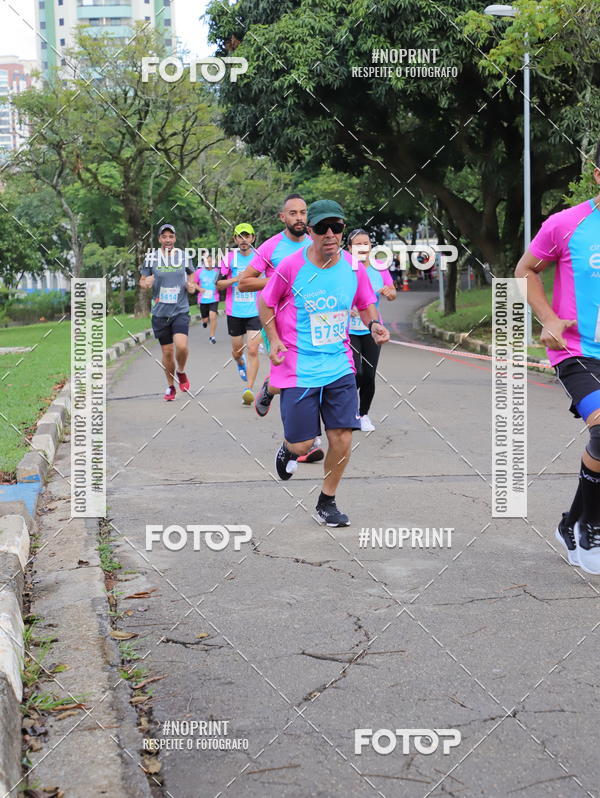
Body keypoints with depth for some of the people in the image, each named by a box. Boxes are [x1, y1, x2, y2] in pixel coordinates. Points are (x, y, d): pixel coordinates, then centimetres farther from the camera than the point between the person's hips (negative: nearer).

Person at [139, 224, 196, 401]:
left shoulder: (183, 256, 3)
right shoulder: (151, 257, 1)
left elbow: (191, 274, 19)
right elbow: (142, 280, 10)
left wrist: (191, 286, -2)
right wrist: (146, 283, -14)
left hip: (180, 310, -1)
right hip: (160, 312, 1)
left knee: (181, 345, -20)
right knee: (167, 351, 6)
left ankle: (181, 372, 11)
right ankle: (170, 386, 25)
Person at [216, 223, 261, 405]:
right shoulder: (229, 258, 2)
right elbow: (218, 284, 3)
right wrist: (236, 279, -13)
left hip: (255, 311, -1)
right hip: (234, 312, 1)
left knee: (252, 350, -11)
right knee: (237, 350, 14)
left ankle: (249, 389, -8)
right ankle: (241, 363, 50)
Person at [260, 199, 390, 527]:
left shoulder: (353, 267, -2)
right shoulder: (291, 266, -11)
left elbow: (366, 305, 15)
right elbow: (266, 303, 4)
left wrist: (374, 324, -7)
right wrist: (274, 340, -8)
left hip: (339, 366, 3)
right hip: (298, 369, -3)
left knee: (342, 438, -2)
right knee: (302, 444, -1)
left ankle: (327, 503, 20)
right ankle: (288, 448, 39)